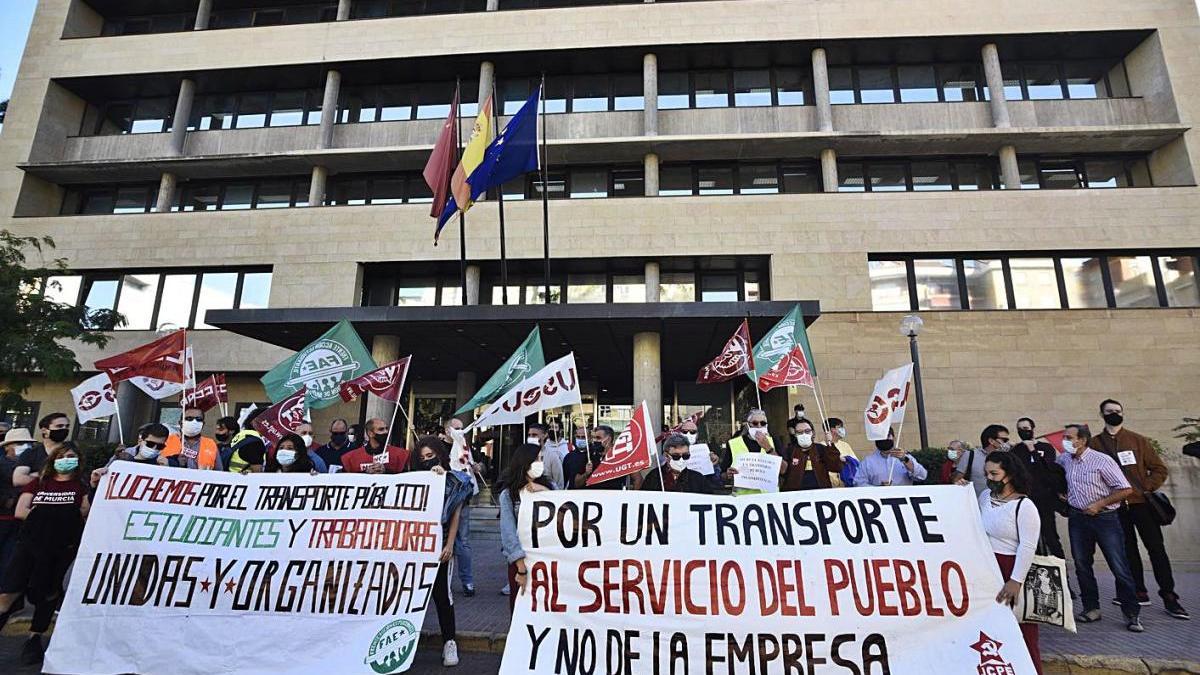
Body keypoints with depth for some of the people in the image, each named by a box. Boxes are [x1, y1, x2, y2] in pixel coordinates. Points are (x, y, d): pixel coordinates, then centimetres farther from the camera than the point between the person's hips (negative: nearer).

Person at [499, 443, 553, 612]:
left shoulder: (549, 486, 6)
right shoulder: (508, 494, -5)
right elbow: (508, 531, -12)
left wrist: (546, 492, -12)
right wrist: (521, 567, -19)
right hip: (520, 559, -2)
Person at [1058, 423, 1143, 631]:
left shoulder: (1102, 461, -13)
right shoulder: (1064, 459, 4)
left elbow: (1126, 490, -12)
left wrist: (1099, 504, -15)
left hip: (1105, 518, -5)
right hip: (1077, 518, 5)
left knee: (1119, 567, -2)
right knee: (1081, 565, 9)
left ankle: (1132, 614, 11)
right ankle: (1091, 609, 20)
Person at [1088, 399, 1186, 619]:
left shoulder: (1138, 440, 4)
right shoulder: (1094, 443, 3)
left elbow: (1159, 469, 5)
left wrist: (1146, 488, -8)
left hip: (1142, 503, 0)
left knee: (1156, 549, 1)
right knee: (1128, 551, 8)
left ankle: (1169, 597, 11)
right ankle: (1139, 593, 18)